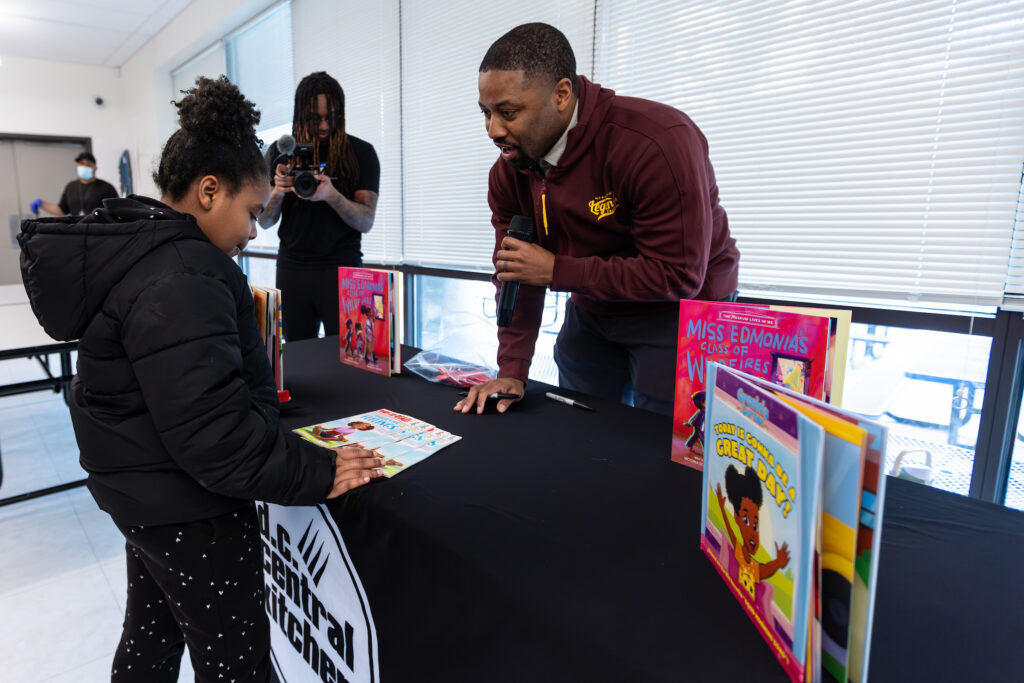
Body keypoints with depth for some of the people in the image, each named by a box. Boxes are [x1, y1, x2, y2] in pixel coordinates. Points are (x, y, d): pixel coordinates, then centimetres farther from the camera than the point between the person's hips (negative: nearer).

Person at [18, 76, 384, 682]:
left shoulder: (133, 249, 7)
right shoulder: (180, 282, -26)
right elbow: (210, 433, -31)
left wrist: (257, 401, 16)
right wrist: (315, 473, -23)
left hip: (140, 485, 10)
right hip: (189, 507, -10)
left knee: (152, 634, 28)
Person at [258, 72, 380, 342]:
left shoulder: (360, 152, -1)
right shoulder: (280, 151, 7)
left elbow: (366, 222, -8)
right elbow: (264, 222, 5)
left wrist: (331, 195, -25)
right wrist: (279, 191, -15)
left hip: (341, 269, -2)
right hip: (292, 268, 3)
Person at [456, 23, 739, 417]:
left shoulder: (658, 143, -28)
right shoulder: (508, 169, -7)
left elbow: (678, 276, -30)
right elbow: (515, 275, -4)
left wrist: (556, 270, -28)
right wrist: (511, 372, -11)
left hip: (679, 314, -5)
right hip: (592, 310, 6)